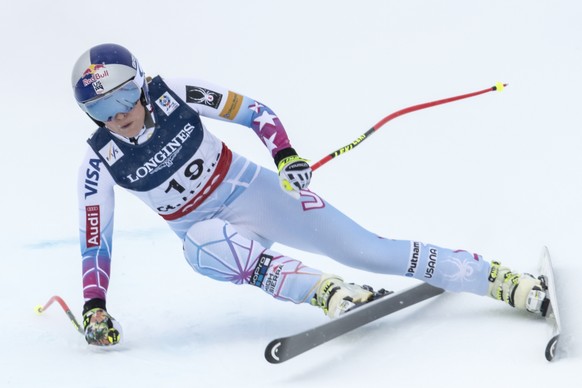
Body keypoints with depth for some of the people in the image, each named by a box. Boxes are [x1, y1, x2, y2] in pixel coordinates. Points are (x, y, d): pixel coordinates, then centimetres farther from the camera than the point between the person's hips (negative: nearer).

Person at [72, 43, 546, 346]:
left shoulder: (172, 94, -15)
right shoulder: (100, 162, -12)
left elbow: (251, 110, -8)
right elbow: (95, 239, -5)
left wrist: (285, 153, -24)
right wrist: (94, 308, -12)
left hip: (254, 192, 0)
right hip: (209, 229, 1)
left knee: (365, 249, -11)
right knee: (200, 246, -38)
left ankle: (505, 280, -9)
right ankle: (331, 293, -42)